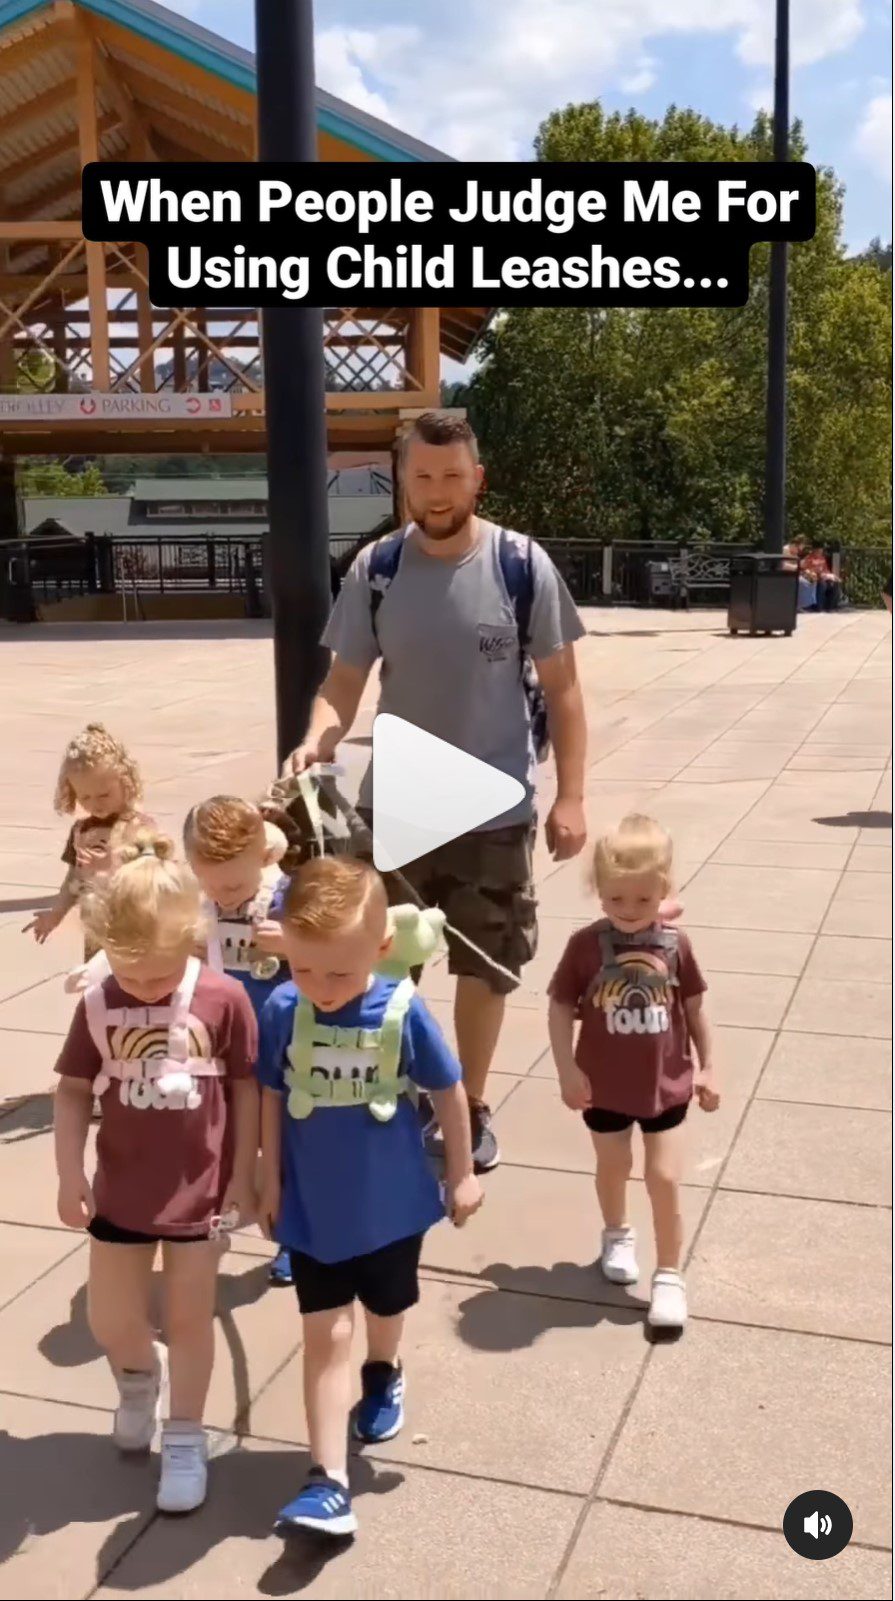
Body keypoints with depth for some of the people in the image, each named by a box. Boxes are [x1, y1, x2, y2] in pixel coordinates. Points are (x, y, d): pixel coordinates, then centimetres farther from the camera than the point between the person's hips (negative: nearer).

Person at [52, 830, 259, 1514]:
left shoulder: (224, 999, -18)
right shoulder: (98, 1006, -12)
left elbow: (246, 1090, -8)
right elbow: (73, 1092, -1)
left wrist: (244, 1178, -4)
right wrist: (69, 1175, -5)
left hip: (199, 1190, -2)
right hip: (120, 1190, 2)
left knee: (189, 1317, 11)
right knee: (109, 1321, 13)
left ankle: (186, 1440, 31)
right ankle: (140, 1373, 47)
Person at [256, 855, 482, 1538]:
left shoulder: (403, 1011, -22)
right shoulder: (283, 1010, -18)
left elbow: (449, 1093, -7)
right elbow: (271, 1099, -4)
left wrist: (462, 1174, 1)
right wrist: (270, 1182, 3)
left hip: (391, 1203, 1)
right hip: (312, 1208, 0)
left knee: (386, 1308, 24)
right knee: (325, 1335, 1)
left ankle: (383, 1376, 56)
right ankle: (329, 1483, 7)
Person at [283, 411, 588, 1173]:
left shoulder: (523, 565, -8)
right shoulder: (376, 569, -4)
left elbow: (561, 686, -3)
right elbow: (344, 683, 0)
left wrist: (571, 795, -7)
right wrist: (319, 739, -22)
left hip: (495, 811, -1)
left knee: (484, 967, 13)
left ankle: (472, 1107, 33)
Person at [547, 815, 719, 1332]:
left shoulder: (675, 944, -12)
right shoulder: (587, 944, -17)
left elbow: (694, 1007, 1)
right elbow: (561, 1006, -8)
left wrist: (708, 1067, 4)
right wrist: (567, 1069, -13)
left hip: (667, 1085, 0)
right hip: (604, 1086, 0)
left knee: (665, 1179, 1)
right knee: (613, 1168, 21)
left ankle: (669, 1277, 17)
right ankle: (618, 1236, 48)